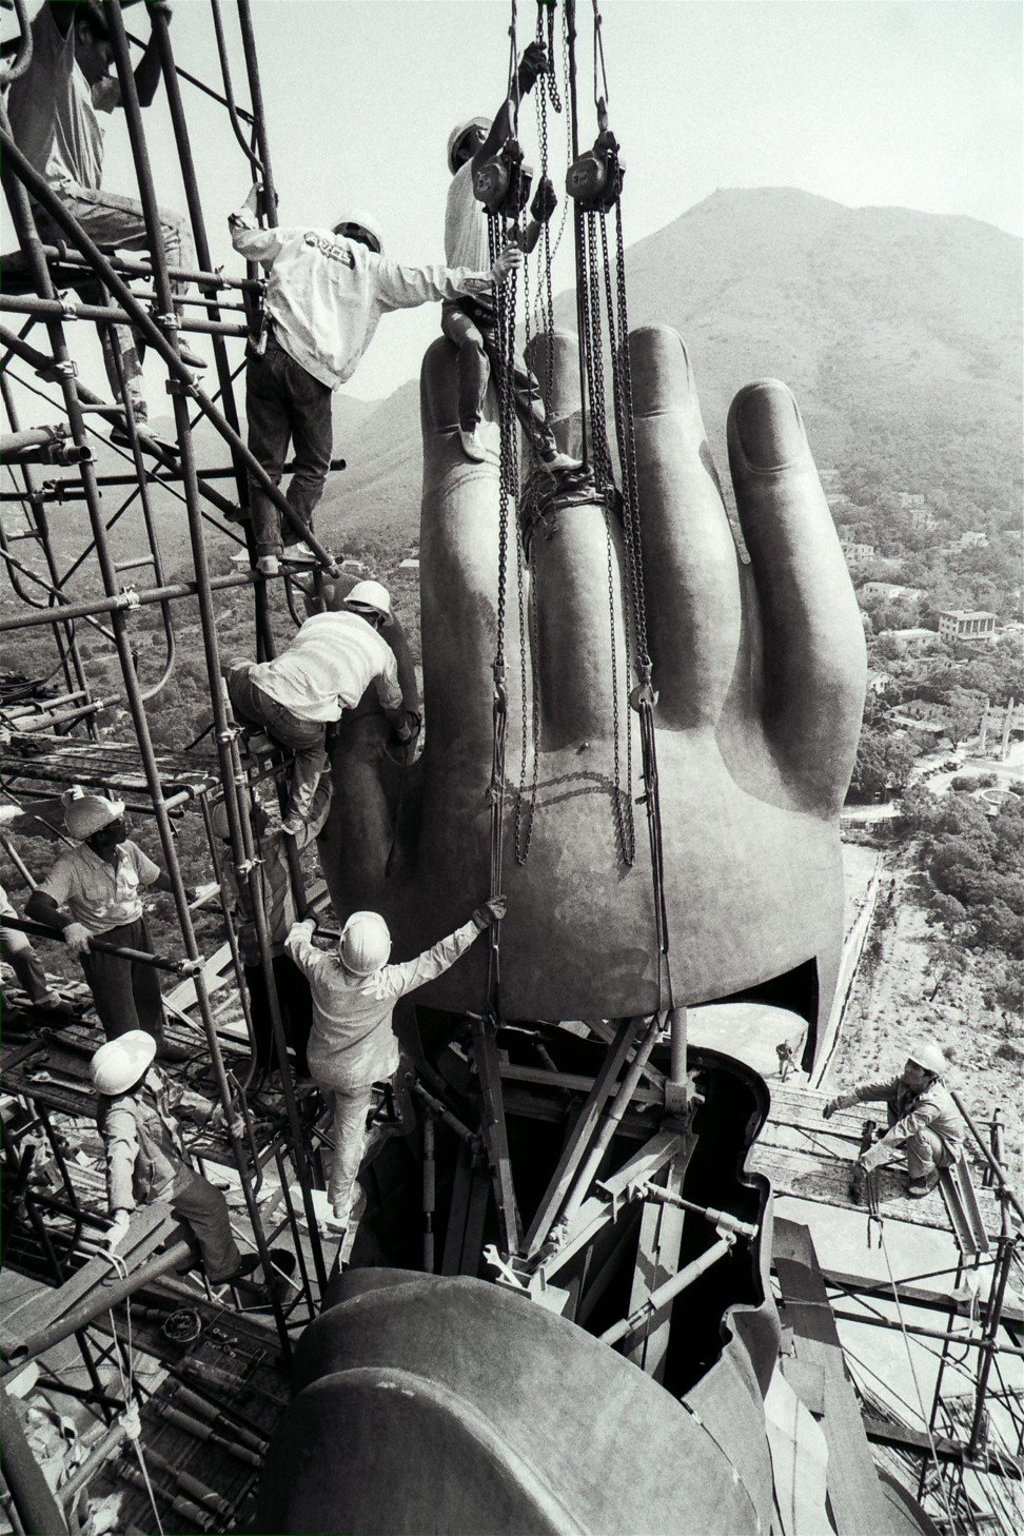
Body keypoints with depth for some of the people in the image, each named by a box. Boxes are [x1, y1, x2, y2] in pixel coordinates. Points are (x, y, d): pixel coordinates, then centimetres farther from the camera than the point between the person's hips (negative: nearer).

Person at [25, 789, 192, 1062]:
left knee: (148, 993, 23)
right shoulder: (71, 865, -27)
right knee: (119, 1010, 6)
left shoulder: (128, 850, -11)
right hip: (100, 944, -6)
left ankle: (155, 1042, 50)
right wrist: (68, 924, -53)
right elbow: (35, 905, -37)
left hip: (137, 930, 6)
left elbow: (157, 877, 5)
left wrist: (187, 892, 11)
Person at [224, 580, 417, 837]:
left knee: (235, 668, 35)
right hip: (300, 724, -2)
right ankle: (297, 816, 29)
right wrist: (407, 734, 61)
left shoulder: (317, 619, 28)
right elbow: (393, 705, 39)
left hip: (262, 689, 2)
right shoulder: (382, 650, 23)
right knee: (314, 747, 33)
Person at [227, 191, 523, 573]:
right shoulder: (373, 268, 12)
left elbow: (244, 240, 31)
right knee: (313, 465, 12)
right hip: (312, 371, -3)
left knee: (265, 461, 8)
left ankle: (267, 549, 3)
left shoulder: (301, 239, 21)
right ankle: (294, 541, 2)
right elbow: (429, 281, 7)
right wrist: (491, 273, 9)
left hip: (268, 353, 3)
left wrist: (248, 208, 52)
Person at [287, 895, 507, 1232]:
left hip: (320, 1066, 3)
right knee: (348, 1140, 17)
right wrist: (478, 922, -24)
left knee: (345, 1119, 34)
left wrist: (309, 921, 12)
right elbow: (438, 958, -29)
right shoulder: (389, 983, -36)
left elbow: (295, 942, -9)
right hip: (356, 1076, -3)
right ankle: (339, 1208, 35)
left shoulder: (321, 970, -31)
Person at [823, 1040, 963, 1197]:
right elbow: (873, 1089, -16)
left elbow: (902, 1130, -43)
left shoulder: (933, 1103, -38)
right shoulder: (906, 1081, -18)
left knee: (917, 1133, -35)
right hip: (922, 1141, 7)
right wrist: (838, 1101, -22)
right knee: (894, 1099, -3)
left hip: (946, 1152, -7)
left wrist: (868, 1159, -47)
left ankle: (926, 1176, -8)